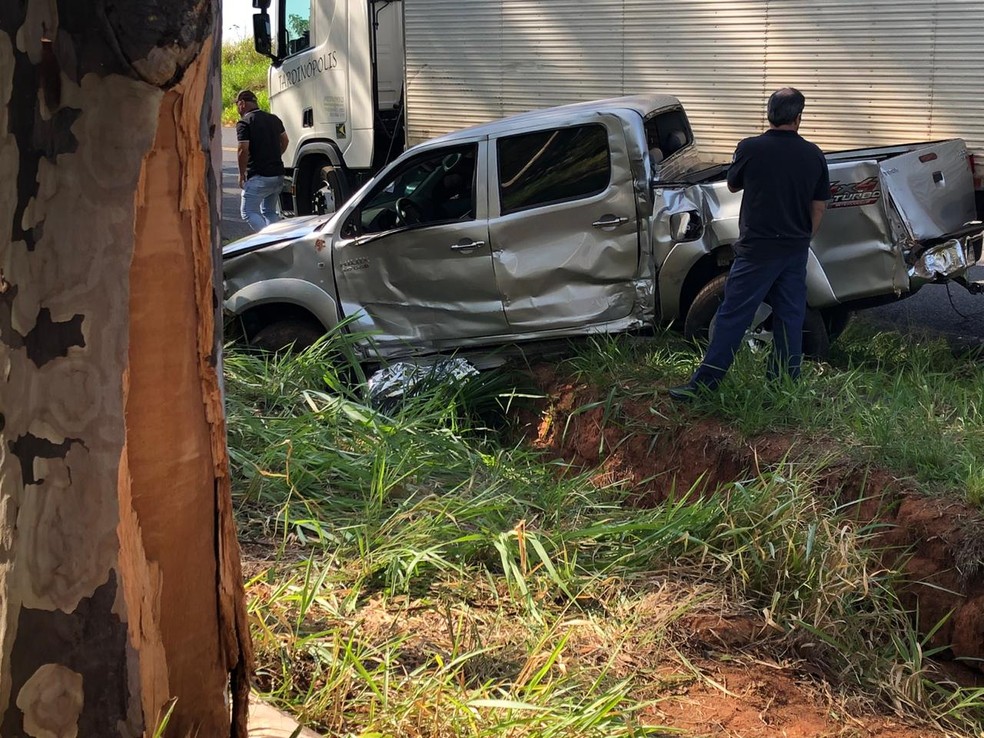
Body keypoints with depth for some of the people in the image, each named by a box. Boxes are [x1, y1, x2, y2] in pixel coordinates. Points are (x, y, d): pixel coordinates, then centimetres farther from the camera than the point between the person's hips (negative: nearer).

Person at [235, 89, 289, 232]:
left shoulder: (244, 122, -12)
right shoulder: (274, 119, 12)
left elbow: (244, 150, -19)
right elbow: (284, 141, 23)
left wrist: (241, 174, -8)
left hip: (259, 177, -7)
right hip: (278, 175, 7)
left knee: (248, 211, -1)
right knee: (270, 212, 18)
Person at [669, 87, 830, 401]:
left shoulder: (751, 148, -11)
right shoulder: (813, 155, 1)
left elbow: (733, 185, 7)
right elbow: (819, 207, 7)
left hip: (757, 249, -4)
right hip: (796, 251, 4)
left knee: (732, 316, -2)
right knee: (790, 316, 12)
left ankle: (704, 382, 0)